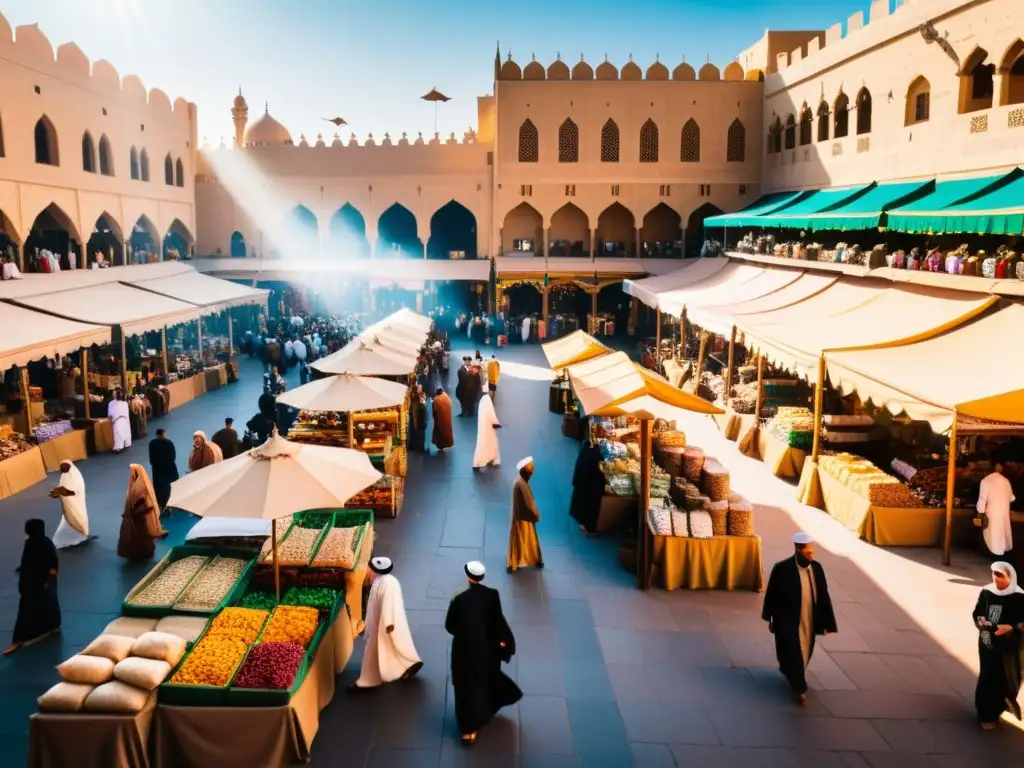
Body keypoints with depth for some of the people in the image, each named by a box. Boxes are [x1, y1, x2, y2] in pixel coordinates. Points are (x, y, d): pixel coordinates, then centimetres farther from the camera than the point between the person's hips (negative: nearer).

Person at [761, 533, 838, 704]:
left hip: (809, 621, 5)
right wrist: (770, 619, -2)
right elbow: (771, 595, -8)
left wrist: (827, 622, 2)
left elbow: (823, 595, 2)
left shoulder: (817, 568, -4)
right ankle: (799, 687, 11)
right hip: (788, 621, -5)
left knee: (804, 653, 21)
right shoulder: (782, 568, -17)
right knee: (793, 654, -3)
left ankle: (788, 669, 49)